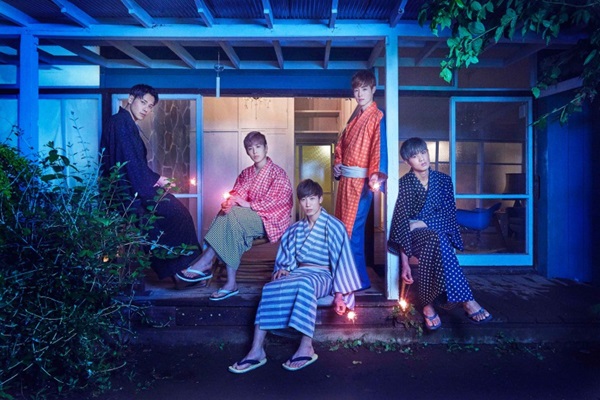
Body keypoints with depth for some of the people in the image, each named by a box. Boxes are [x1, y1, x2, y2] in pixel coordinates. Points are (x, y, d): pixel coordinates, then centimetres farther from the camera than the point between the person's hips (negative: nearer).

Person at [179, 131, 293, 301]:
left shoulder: (277, 173, -2)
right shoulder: (246, 174, 16)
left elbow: (275, 202, -13)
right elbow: (235, 195, 3)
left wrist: (248, 205, -20)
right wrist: (228, 203, -21)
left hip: (270, 219, -5)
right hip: (250, 219, 5)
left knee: (233, 215, -30)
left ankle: (205, 263, -26)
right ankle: (230, 283, -33)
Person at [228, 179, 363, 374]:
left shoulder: (333, 226, -4)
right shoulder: (296, 229, 14)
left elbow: (341, 259, -8)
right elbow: (288, 257, 20)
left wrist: (340, 293, -14)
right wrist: (284, 269, -4)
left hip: (322, 275, -5)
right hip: (299, 273, 5)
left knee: (304, 285, -39)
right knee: (271, 288, -23)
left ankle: (306, 348, -32)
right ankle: (256, 350, -25)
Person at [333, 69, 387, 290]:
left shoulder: (377, 117, -6)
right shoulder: (355, 117, 18)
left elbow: (379, 147, -18)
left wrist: (376, 176, -30)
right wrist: (337, 163, 8)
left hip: (361, 180, -8)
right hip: (345, 179, 8)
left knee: (353, 229, -7)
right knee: (341, 226, 12)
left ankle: (359, 279, 4)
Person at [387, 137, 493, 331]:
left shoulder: (443, 180, 5)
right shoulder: (404, 183, -2)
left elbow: (448, 215, 0)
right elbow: (401, 220, -9)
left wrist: (422, 223, -16)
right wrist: (404, 262, -18)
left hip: (439, 233, 2)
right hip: (415, 235, -2)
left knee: (430, 247, -37)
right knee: (437, 239, -38)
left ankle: (428, 304, -32)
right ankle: (466, 300, -39)